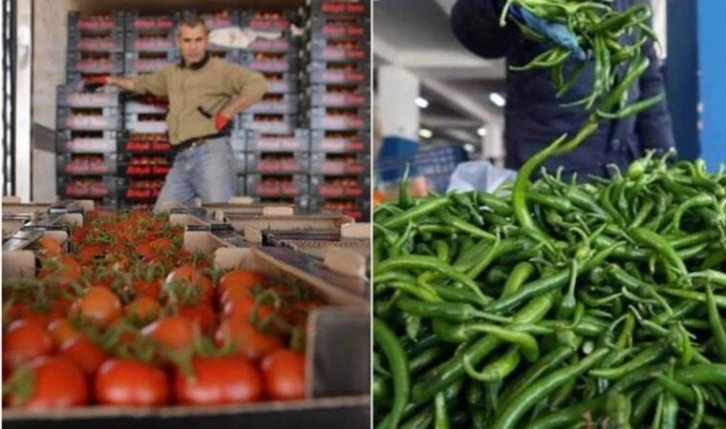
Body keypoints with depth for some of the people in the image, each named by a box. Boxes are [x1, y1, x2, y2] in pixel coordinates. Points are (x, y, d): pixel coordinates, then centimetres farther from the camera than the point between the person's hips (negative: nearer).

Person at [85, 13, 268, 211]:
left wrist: (226, 114, -13)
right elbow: (144, 83, 44)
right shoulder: (172, 73, 23)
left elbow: (258, 84, -15)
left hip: (211, 152, -7)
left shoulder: (220, 69, 0)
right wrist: (111, 80, 54)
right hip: (181, 159, 7)